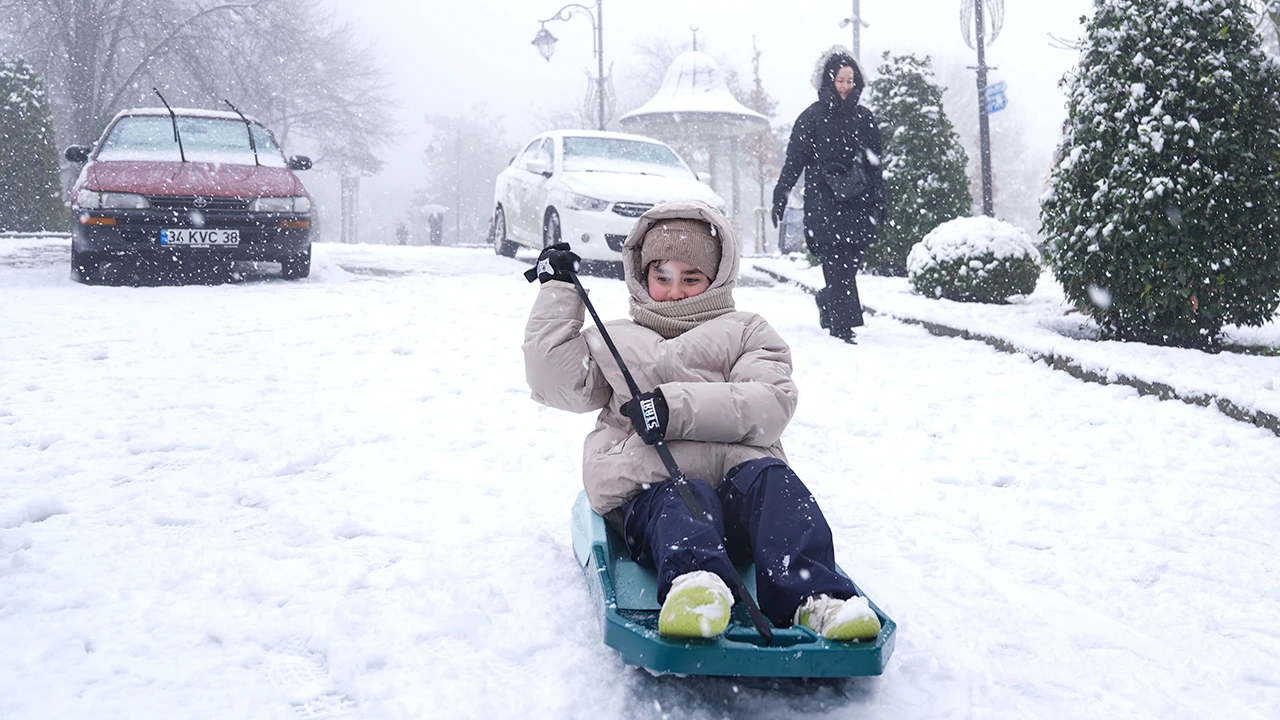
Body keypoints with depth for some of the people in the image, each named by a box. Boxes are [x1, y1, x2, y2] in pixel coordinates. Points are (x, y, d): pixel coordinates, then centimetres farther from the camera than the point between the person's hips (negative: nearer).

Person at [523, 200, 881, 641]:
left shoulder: (746, 331, 24)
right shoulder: (614, 341, 31)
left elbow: (772, 403, 3)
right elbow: (555, 381, 13)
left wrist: (677, 407, -11)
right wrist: (558, 291, 15)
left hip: (737, 477, 1)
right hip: (650, 489, 0)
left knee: (769, 477, -33)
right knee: (683, 500, -35)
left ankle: (815, 597, -52)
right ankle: (695, 584, -64)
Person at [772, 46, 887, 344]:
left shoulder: (863, 118, 13)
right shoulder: (812, 117, 2)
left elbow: (874, 163, 18)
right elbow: (794, 160, 0)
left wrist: (879, 200, 15)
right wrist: (780, 196, -5)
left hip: (857, 204, 4)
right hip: (824, 205, -4)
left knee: (849, 263, 1)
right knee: (837, 265, -10)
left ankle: (828, 304, 28)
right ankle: (843, 325, -8)